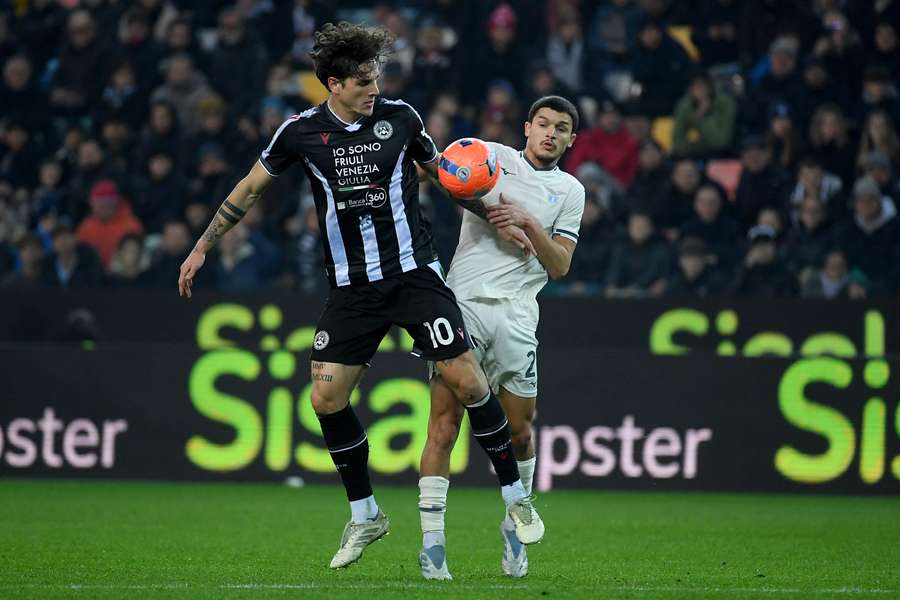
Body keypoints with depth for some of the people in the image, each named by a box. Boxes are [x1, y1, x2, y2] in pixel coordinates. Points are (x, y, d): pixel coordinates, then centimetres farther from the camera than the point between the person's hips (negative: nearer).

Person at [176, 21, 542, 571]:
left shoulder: (400, 117, -1)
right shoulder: (301, 132, -1)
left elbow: (444, 174, 15)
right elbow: (250, 189, 12)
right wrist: (202, 248, 13)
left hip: (414, 273, -1)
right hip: (352, 288, 1)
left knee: (466, 379, -11)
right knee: (327, 398, -6)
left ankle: (516, 498, 4)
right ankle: (365, 517, 11)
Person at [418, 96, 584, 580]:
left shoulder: (569, 191, 15)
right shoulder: (491, 155, 11)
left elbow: (560, 265, 8)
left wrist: (528, 223, -6)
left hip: (515, 314, 2)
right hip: (463, 300, -2)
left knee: (519, 430, 1)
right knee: (444, 425, -10)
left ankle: (515, 524, 24)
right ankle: (432, 540, -9)